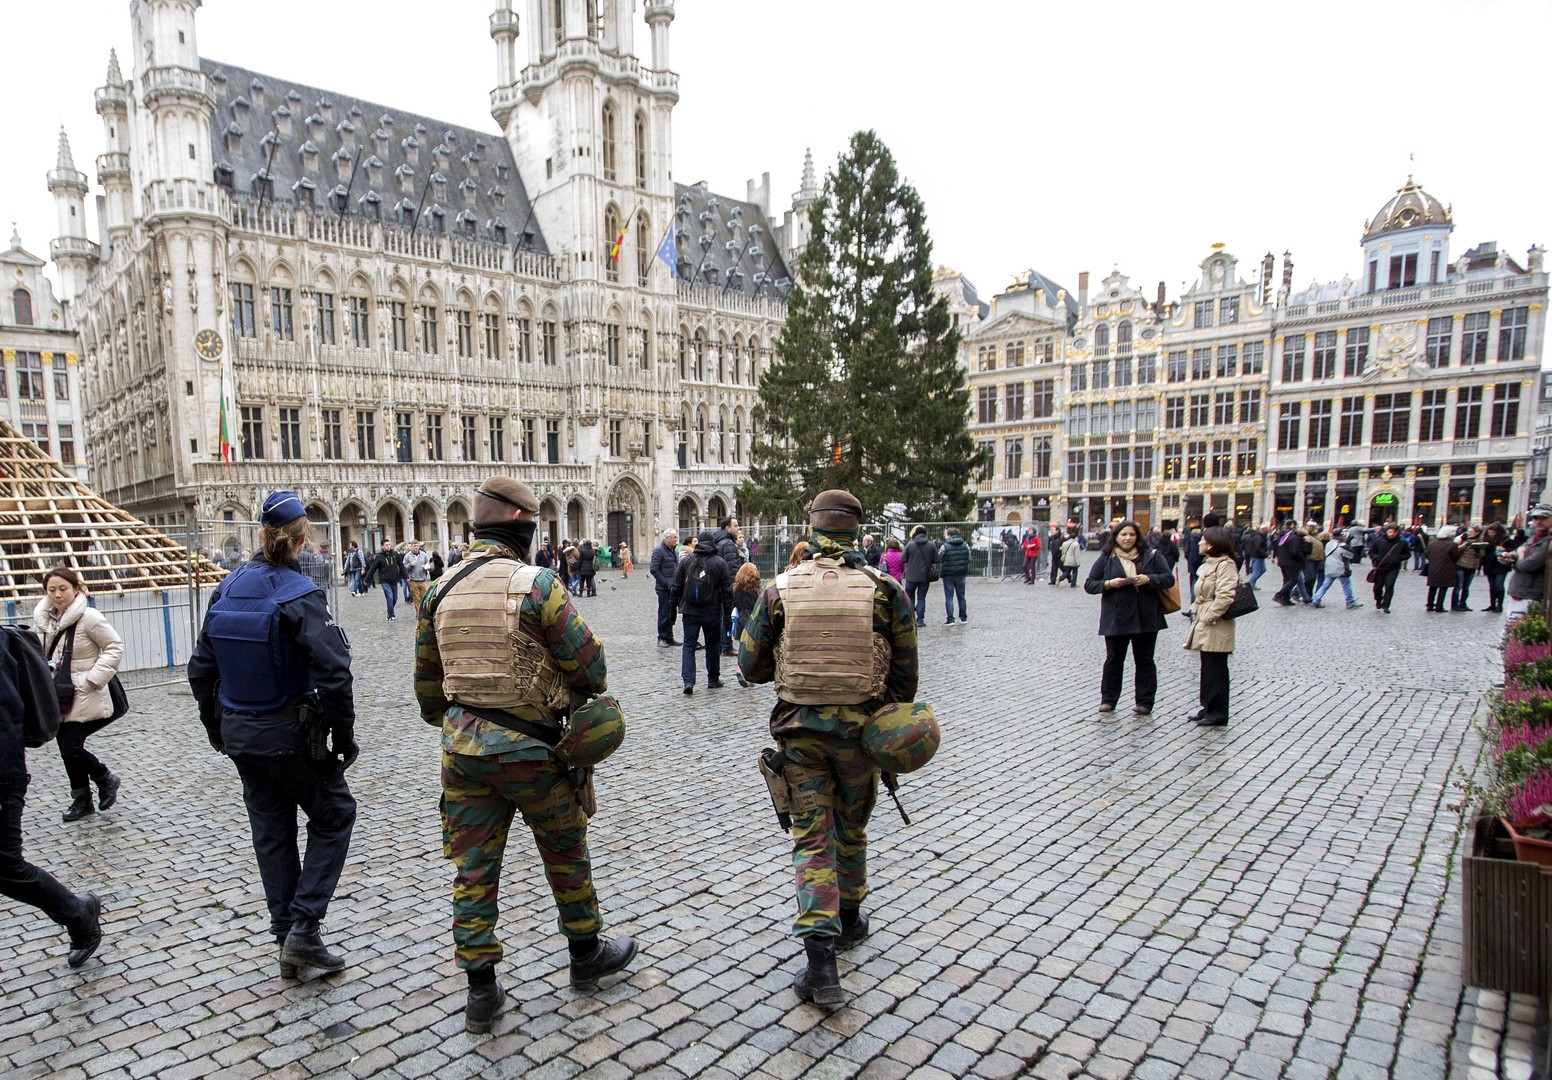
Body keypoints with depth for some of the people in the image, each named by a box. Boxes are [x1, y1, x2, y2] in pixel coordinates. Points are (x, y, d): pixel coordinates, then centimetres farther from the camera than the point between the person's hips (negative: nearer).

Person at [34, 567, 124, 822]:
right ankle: (82, 800, 27)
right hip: (57, 698, 6)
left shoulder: (89, 617, -14)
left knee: (72, 749, -10)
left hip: (84, 697, -6)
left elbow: (115, 646, -10)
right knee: (67, 749, 12)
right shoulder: (42, 619, 5)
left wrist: (93, 678, -15)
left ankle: (106, 779, 18)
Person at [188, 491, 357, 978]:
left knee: (270, 832, 17)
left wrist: (217, 727, 20)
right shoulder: (299, 596, -19)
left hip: (240, 736, 6)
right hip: (291, 736, -6)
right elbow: (333, 675, -26)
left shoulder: (227, 590, 0)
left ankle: (287, 937, 27)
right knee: (333, 814, 13)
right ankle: (304, 926, 8)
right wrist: (344, 737, -13)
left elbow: (201, 668, 8)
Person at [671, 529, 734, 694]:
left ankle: (688, 681, -7)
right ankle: (713, 680, 23)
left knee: (688, 645, 5)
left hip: (690, 612, 1)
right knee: (713, 646, 13)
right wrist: (729, 609, 2)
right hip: (712, 612, -1)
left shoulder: (686, 561, 0)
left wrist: (675, 605, 15)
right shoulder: (719, 562, -6)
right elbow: (727, 589, -6)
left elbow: (676, 587, 5)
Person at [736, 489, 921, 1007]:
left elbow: (751, 666, -1)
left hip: (799, 728, -1)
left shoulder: (779, 590, -8)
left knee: (811, 837, 9)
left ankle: (819, 951, -1)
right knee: (851, 828, 22)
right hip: (860, 728, 1)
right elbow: (905, 672, -3)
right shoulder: (886, 589, -9)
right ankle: (849, 920, 42)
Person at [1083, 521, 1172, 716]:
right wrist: (1109, 584, -16)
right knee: (1113, 659, 8)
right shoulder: (1106, 558, 3)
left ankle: (1145, 702, 16)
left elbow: (1169, 578, 1)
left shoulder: (1151, 556, 4)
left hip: (1145, 617, 0)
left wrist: (1148, 579, -16)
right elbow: (1089, 585, 1)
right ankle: (1108, 700, 17)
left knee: (1144, 660, 8)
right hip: (1116, 618, 0)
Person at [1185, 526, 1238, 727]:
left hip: (1216, 627, -10)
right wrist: (1197, 613, 12)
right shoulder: (1209, 563, 16)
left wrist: (1208, 617, -21)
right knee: (1208, 668, 15)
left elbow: (1225, 596, -24)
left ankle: (1218, 713, 5)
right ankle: (1209, 708, 24)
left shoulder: (1225, 564, -14)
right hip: (1205, 624, 10)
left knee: (1216, 670, -3)